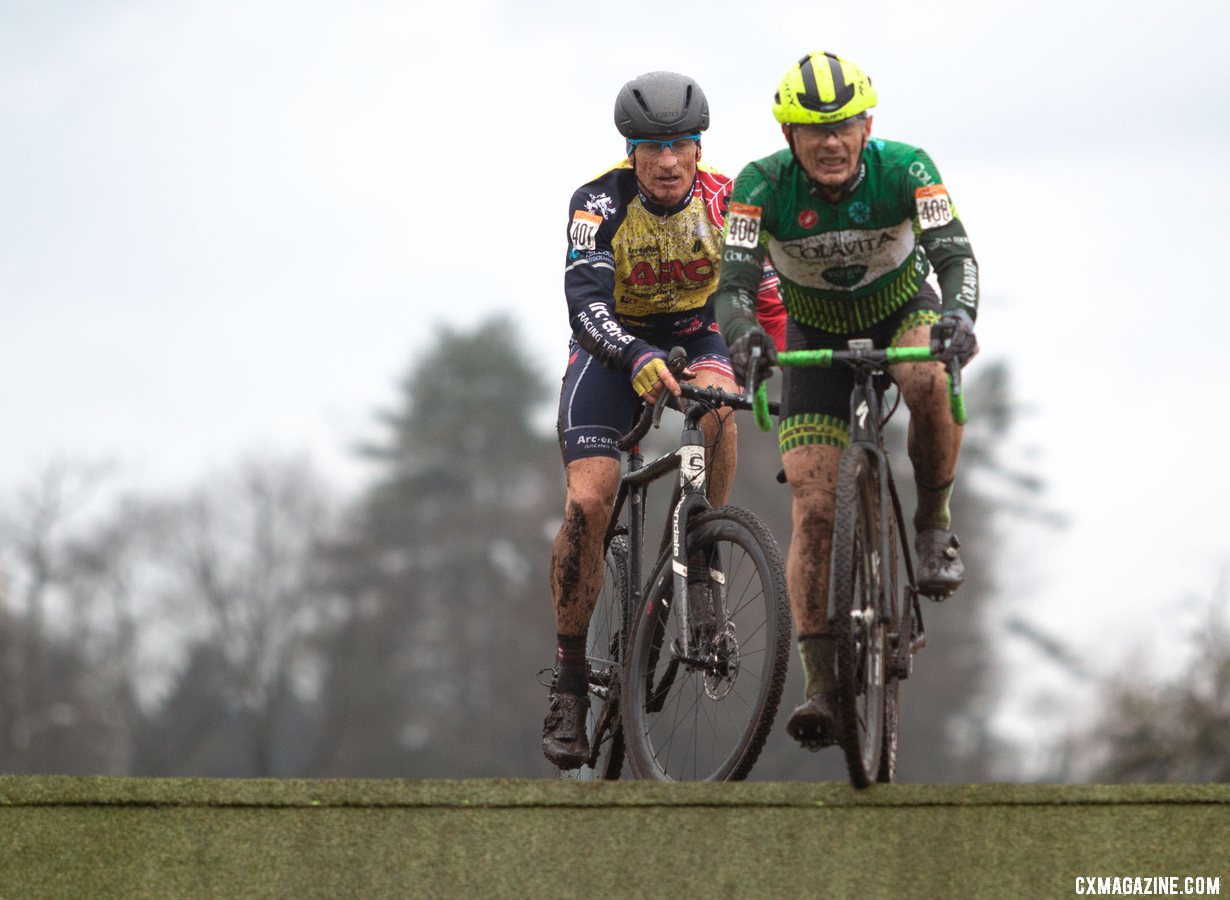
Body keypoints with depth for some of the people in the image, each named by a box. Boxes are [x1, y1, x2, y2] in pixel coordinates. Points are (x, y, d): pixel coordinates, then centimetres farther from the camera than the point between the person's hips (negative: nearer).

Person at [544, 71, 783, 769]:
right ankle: (570, 679, -7)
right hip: (612, 347, -2)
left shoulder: (724, 200, -17)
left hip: (694, 335, 2)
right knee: (587, 501, -18)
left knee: (718, 403, -35)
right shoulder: (603, 201, -24)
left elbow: (762, 286, -10)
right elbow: (586, 299, -35)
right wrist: (637, 360, -53)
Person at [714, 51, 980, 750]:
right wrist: (740, 334, -52)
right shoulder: (763, 186, -24)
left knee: (931, 381, -38)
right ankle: (820, 685, -9)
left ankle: (935, 524, -13)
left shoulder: (904, 169, -26)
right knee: (814, 507, -13)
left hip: (902, 312, -1)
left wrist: (960, 314, -56)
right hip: (816, 334, 1)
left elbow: (955, 252, -35)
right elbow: (734, 280, -30)